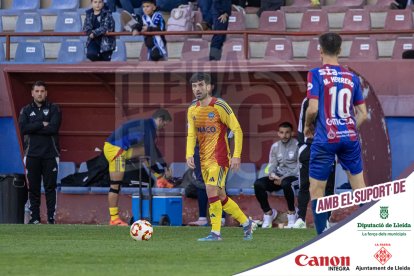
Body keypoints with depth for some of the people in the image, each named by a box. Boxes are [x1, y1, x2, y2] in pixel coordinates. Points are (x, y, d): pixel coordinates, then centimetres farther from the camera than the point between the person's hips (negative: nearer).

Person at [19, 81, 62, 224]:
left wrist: (33, 129, -8)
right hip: (32, 154, 2)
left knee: (50, 186, -3)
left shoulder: (53, 109, 5)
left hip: (50, 154, -2)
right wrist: (42, 125, -12)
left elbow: (53, 128, -11)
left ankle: (51, 217, -1)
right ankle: (35, 217, 7)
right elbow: (23, 128, -7)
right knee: (33, 187, 2)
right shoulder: (26, 110, 10)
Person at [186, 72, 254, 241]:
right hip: (204, 159, 7)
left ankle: (215, 233, -14)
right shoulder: (192, 110, 7)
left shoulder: (220, 106, -12)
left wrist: (236, 156, -15)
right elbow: (191, 135, 12)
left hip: (219, 157, -7)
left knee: (211, 190, -19)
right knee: (220, 196, 13)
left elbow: (237, 130, -10)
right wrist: (189, 155, -6)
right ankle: (246, 222, 30)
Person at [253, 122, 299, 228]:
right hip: (278, 177, 5)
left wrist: (283, 178, -19)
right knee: (258, 184, -19)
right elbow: (272, 165, 11)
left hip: (293, 176, -5)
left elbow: (299, 167, -10)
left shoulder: (297, 145, -5)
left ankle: (292, 213, -17)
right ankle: (268, 212, -4)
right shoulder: (275, 146, 11)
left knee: (285, 183, -40)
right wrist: (272, 174, -15)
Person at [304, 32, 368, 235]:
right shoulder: (352, 77, 7)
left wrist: (307, 127, 6)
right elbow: (362, 113, 9)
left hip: (325, 140, -4)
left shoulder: (316, 74, -5)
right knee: (360, 189, 12)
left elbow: (313, 108, -13)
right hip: (350, 138, 4)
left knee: (316, 191, 5)